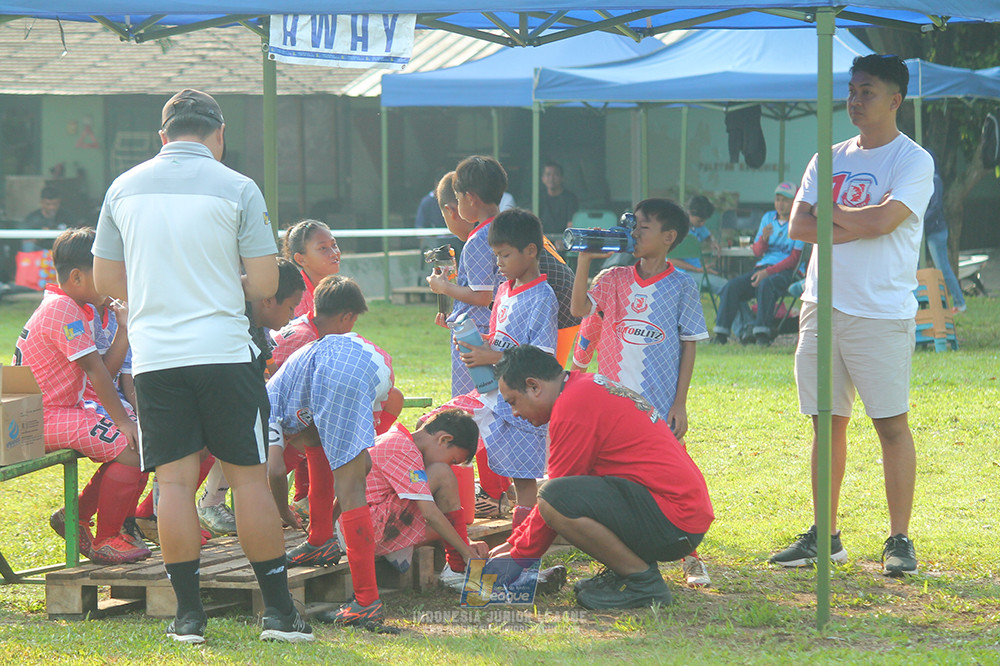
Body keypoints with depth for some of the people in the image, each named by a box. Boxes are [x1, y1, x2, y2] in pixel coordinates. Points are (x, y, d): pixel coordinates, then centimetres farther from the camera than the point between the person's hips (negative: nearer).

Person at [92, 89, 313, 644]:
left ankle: (188, 613, 4)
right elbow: (265, 283, -4)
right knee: (248, 476, 4)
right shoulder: (237, 189, -3)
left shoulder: (123, 188, 7)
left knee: (174, 480, 4)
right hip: (223, 349, -2)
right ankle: (278, 611, 7)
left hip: (153, 354, 2)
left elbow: (106, 278, 14)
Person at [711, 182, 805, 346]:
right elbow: (757, 252, 16)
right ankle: (721, 333, -23)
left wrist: (768, 272, -15)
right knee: (732, 286, -20)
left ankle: (762, 333, -41)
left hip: (785, 271, -5)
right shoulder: (768, 218, 18)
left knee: (766, 284, -38)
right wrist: (764, 238, -8)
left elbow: (795, 258, -6)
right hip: (762, 268, 5)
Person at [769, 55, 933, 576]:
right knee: (828, 423, 8)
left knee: (892, 424, -5)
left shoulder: (913, 161, -3)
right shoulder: (830, 159, 15)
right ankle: (824, 537, 13)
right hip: (822, 308, 6)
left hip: (882, 313, -6)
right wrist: (860, 222, -9)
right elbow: (799, 226, 5)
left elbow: (884, 221, -17)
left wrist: (829, 213, -2)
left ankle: (899, 539, -1)